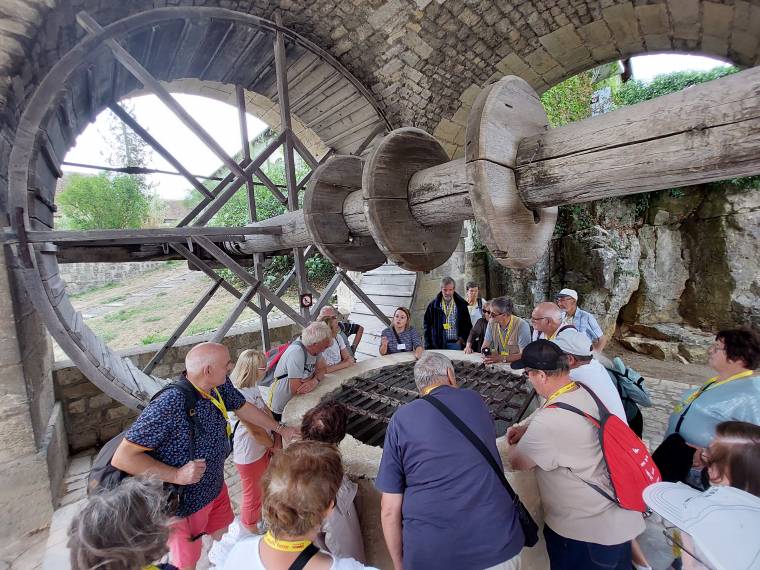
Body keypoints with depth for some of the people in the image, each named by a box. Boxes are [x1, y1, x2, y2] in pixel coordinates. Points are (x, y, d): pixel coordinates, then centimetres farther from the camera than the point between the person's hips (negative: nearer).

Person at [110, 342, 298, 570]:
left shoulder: (220, 385, -13)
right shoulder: (170, 404, -35)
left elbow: (244, 408, 4)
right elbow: (122, 459, -28)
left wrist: (280, 429, 11)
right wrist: (176, 475, -31)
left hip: (216, 488, 7)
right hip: (184, 502, -6)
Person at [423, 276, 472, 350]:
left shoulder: (461, 304, 4)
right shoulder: (433, 305, 3)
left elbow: (468, 325, 10)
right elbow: (427, 325, 5)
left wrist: (462, 339, 0)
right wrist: (428, 345, 0)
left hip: (455, 344, 0)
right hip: (438, 345, 0)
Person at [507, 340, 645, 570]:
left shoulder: (550, 419, -33)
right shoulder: (585, 392, -7)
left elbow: (517, 462, -17)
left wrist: (514, 445, 4)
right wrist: (526, 429, 5)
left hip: (586, 532, -7)